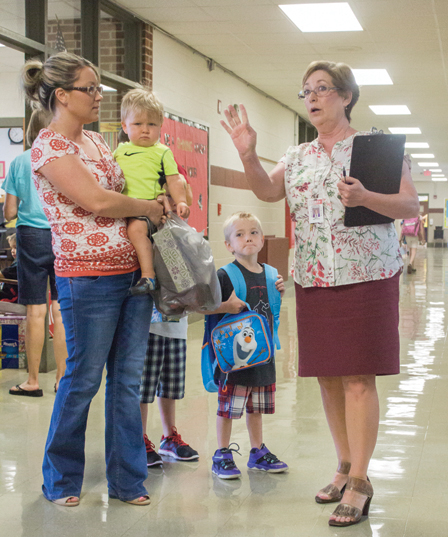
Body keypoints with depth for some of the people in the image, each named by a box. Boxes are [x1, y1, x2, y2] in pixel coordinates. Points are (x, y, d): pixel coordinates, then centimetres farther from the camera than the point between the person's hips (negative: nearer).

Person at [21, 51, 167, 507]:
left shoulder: (95, 140, 14)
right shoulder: (48, 146, -11)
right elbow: (97, 201, -20)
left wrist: (163, 197, 11)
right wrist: (149, 208, -7)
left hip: (134, 270, 7)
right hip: (87, 278, -7)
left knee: (128, 378, 10)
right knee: (83, 379, 3)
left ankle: (127, 479, 20)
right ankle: (61, 480, 21)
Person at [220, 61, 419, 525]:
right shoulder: (298, 156, 14)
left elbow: (411, 206, -6)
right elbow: (267, 190, -3)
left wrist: (364, 198, -23)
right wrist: (247, 154, -19)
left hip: (365, 275, -5)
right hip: (313, 278, 5)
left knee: (357, 379, -7)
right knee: (327, 377, 9)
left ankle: (359, 481, 1)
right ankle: (345, 467, 23)